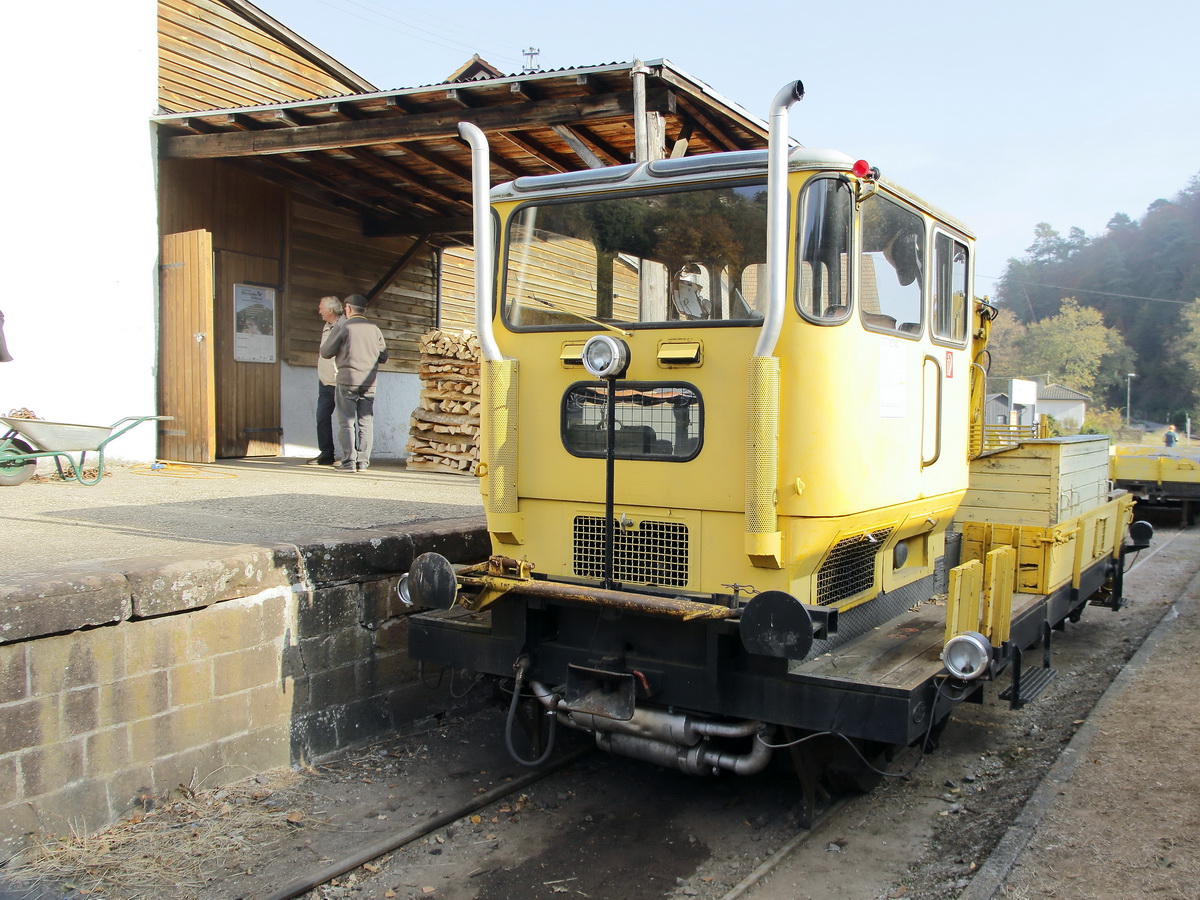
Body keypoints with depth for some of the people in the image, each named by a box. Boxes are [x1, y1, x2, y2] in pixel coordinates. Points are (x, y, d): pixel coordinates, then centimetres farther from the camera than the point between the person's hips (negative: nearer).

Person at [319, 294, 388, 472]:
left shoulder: (342, 326, -4)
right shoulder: (374, 329, 7)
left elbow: (325, 353, -1)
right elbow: (383, 357, 12)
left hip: (348, 379, -3)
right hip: (369, 382, 3)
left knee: (347, 422, 1)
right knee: (366, 422, 6)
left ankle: (349, 461, -3)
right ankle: (362, 461, 4)